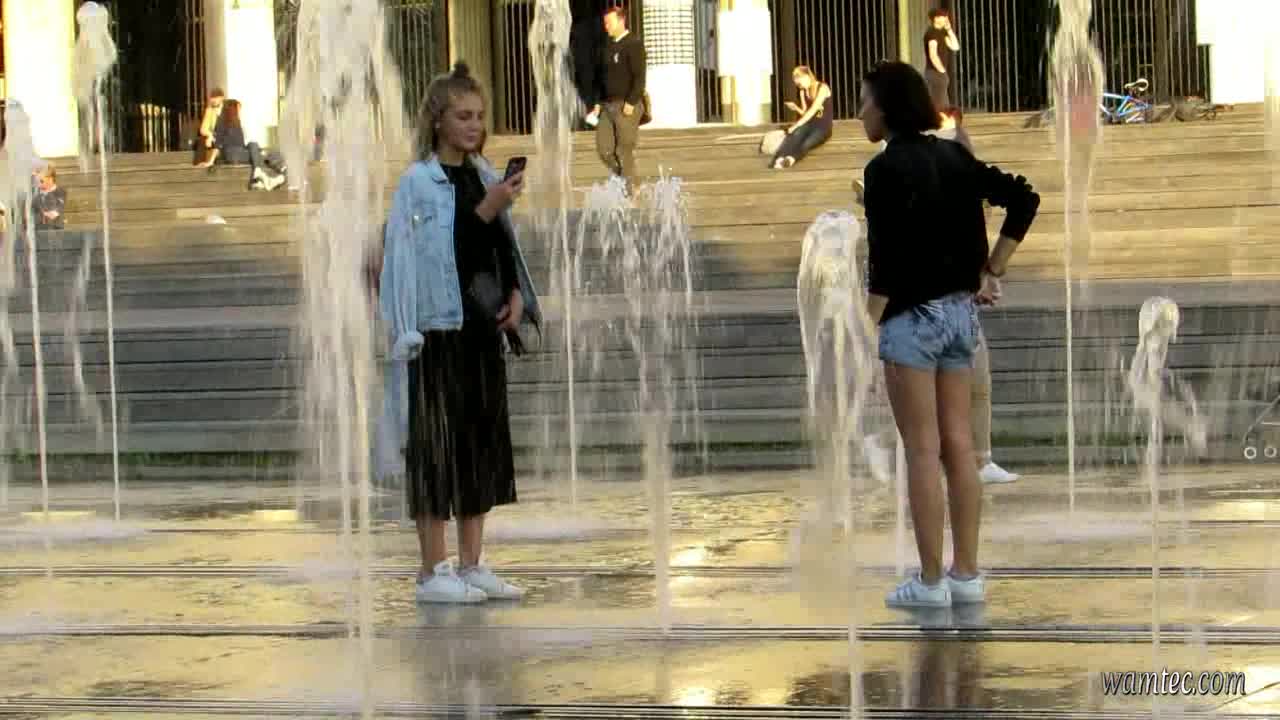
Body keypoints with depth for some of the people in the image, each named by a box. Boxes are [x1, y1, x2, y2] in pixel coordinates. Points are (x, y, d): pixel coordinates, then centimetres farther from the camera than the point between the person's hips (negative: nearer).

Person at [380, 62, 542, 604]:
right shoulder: (419, 183, -7)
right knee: (438, 447, -4)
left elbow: (503, 248, 19)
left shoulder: (483, 176, 12)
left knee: (483, 442, 8)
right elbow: (437, 254, -15)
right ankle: (433, 572, 1)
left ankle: (471, 565, 15)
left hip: (483, 329, 7)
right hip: (440, 330, -7)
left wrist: (515, 294, 2)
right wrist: (486, 209, -22)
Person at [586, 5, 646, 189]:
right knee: (604, 149, 2)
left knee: (624, 151, -6)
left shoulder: (634, 44, -8)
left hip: (627, 107, -7)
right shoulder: (608, 46, 16)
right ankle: (623, 178, 19)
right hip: (608, 105, 7)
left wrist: (631, 103, -22)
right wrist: (598, 103, 14)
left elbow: (639, 76, -15)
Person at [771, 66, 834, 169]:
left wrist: (796, 125, -23)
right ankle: (780, 158, -59)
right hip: (809, 123, 4)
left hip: (823, 127, -4)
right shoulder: (803, 91, 14)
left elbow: (813, 110, -18)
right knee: (796, 135, -32)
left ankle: (792, 158, -65)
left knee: (807, 143, -35)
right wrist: (796, 108, -6)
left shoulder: (822, 88, -9)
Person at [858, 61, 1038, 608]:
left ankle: (930, 581, 2)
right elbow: (1024, 198, 12)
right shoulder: (953, 157, 9)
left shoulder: (886, 168, -13)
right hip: (960, 311, 7)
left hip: (912, 316, -7)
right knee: (958, 446, 9)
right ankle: (967, 575, 12)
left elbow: (884, 261, -18)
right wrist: (990, 272, 12)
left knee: (922, 451, -2)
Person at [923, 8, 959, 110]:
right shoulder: (932, 33, -13)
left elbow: (955, 47, 13)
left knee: (945, 107, 12)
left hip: (939, 74, 10)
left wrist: (949, 30, 8)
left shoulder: (940, 33, 17)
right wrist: (942, 71, -17)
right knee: (939, 107, -12)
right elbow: (933, 55, -22)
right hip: (935, 73, -10)